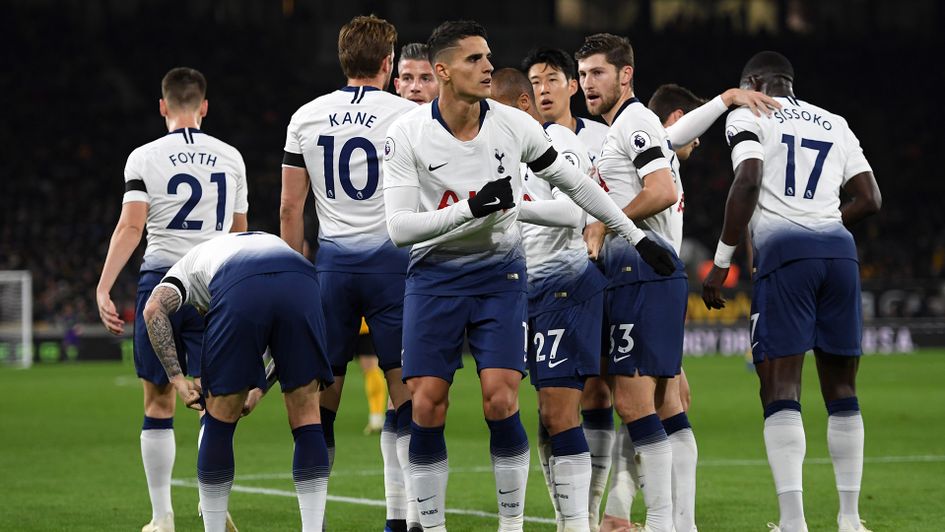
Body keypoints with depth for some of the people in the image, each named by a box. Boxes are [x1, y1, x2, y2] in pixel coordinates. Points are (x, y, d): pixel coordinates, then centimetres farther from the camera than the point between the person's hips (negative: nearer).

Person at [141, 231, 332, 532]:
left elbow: (154, 309, 13)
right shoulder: (274, 243, 47)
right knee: (307, 419, 14)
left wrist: (177, 378, 13)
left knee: (220, 420, 15)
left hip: (239, 292, -2)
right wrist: (259, 389, 43)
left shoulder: (191, 262, 37)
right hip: (301, 282, 2)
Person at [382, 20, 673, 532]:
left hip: (498, 273, 1)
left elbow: (573, 182, 9)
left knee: (501, 402, -11)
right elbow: (399, 227, -16)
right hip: (434, 275, -1)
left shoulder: (515, 126, -6)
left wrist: (636, 235, 12)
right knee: (427, 407, -5)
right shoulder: (409, 134, -12)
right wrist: (471, 207, -27)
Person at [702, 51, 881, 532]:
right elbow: (870, 199, 16)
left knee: (781, 391, -6)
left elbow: (747, 182, -8)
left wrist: (721, 263, -6)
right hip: (839, 248, 5)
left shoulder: (748, 116, 7)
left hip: (784, 253, -5)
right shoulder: (834, 125, 23)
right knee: (841, 390, 12)